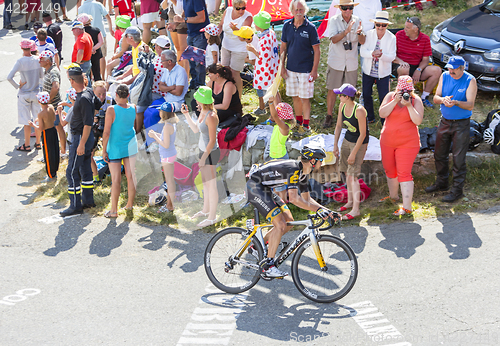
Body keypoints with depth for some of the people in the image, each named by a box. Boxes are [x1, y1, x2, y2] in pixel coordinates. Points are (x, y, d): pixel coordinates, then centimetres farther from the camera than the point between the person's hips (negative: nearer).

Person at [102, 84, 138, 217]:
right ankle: (130, 204, 24)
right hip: (130, 146, 5)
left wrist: (104, 150, -10)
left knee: (116, 179, -1)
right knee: (131, 176, 12)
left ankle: (114, 210, 5)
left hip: (115, 148, -5)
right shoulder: (133, 108, -4)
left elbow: (106, 132, -18)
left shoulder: (112, 110, -19)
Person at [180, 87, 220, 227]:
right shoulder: (202, 112, 2)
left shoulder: (211, 117, -26)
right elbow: (196, 129, 16)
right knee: (205, 182, 23)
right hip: (204, 151, 10)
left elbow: (212, 141, -24)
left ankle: (212, 217, 13)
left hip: (210, 153, -10)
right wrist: (186, 115, 11)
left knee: (211, 185, 2)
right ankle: (205, 210, 39)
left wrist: (203, 158, -20)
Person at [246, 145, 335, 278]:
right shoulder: (293, 169, -25)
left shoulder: (303, 172, 6)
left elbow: (306, 199, 12)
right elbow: (294, 198, -34)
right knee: (280, 225, -17)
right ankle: (267, 264, -10)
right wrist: (317, 209, -34)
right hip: (254, 187, -10)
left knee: (289, 222, 6)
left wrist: (326, 210, 0)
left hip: (265, 189, 10)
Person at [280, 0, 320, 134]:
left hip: (305, 69, -4)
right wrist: (282, 66, 6)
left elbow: (316, 50, -7)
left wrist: (314, 70, -10)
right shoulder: (287, 26, 1)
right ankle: (298, 121, 28)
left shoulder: (310, 27, -10)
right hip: (291, 68, 4)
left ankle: (306, 125, 10)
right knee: (295, 96, 13)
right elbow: (283, 47, 9)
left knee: (304, 98, -1)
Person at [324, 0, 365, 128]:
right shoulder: (334, 20, -8)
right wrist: (346, 31, -36)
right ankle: (329, 115, 15)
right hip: (336, 61, -2)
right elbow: (334, 39, -21)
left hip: (351, 62, 2)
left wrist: (360, 33, -27)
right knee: (332, 90, 3)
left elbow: (362, 41, -5)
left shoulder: (356, 21, 0)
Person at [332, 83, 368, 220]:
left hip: (360, 142, -7)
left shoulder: (359, 110, -28)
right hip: (347, 140, 8)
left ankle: (355, 209, -8)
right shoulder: (342, 106, -6)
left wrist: (353, 154, -20)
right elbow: (338, 126, 8)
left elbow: (363, 134, -23)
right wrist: (335, 145, 5)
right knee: (347, 172, 13)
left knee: (352, 175, -11)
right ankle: (350, 201, 29)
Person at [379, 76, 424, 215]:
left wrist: (409, 105, -26)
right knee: (390, 170, 20)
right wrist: (395, 101, -22)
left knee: (404, 173, -11)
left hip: (407, 143, -4)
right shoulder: (390, 96, -1)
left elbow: (418, 121, -18)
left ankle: (407, 207, -10)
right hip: (388, 141, 5)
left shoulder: (416, 100, -8)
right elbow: (382, 114, -14)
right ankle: (393, 196, 44)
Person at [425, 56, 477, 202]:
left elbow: (470, 105, -18)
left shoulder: (470, 81, -13)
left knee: (458, 158, -3)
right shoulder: (444, 76, 0)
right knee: (439, 154, 14)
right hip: (445, 122, 5)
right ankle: (441, 182, 33)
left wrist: (456, 102, -36)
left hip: (461, 124, -5)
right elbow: (435, 98, -1)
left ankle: (457, 189, 7)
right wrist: (443, 99, -24)